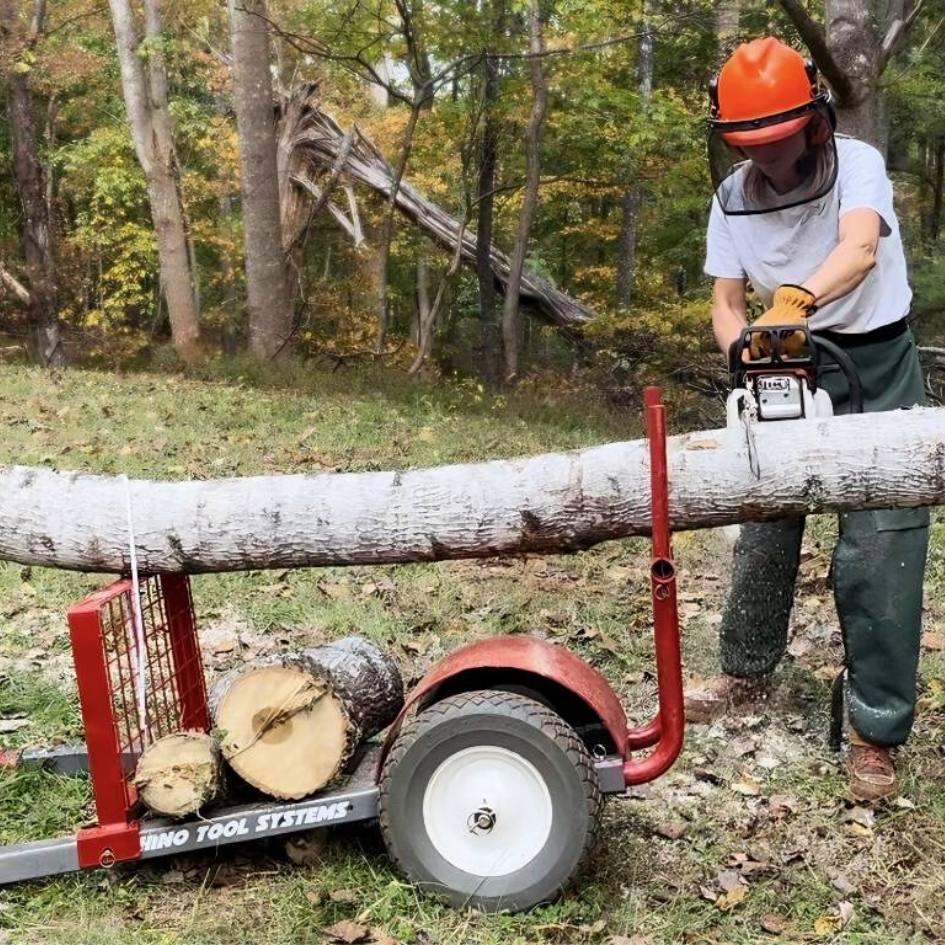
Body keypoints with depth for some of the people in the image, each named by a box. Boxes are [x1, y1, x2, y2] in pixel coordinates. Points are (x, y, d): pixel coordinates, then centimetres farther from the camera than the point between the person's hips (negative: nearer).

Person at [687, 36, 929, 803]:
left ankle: (877, 732, 4)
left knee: (878, 557, -6)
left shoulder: (857, 165, -16)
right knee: (766, 528, 11)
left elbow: (860, 250, -37)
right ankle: (747, 672, 31)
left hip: (876, 371, -4)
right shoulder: (732, 198, -2)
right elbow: (727, 306, -2)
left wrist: (793, 301, -55)